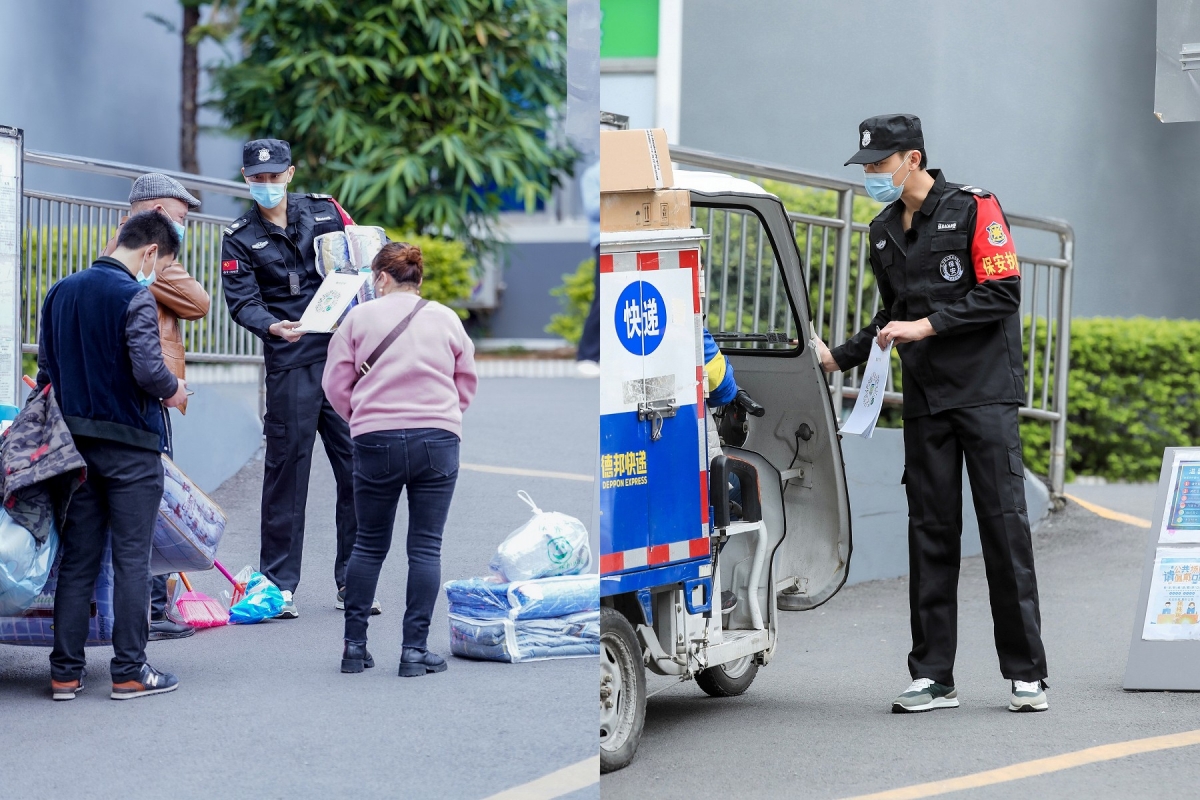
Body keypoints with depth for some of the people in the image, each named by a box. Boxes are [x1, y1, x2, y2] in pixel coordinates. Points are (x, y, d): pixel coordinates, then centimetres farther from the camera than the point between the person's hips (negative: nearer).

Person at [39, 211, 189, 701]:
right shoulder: (134, 297, -13)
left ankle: (65, 671, 9)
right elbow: (148, 369, -21)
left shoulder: (60, 292, 9)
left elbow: (45, 368, 12)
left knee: (77, 559, 9)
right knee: (131, 559, 1)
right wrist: (172, 390, -2)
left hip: (75, 442, 6)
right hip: (130, 444, -6)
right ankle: (129, 670, 3)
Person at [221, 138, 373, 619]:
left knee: (357, 466, 2)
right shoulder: (239, 240, 5)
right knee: (286, 466, -2)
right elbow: (242, 302, -5)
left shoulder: (325, 211, 12)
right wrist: (273, 327, -25)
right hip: (289, 365, -2)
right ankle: (279, 583, 6)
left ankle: (353, 580, 11)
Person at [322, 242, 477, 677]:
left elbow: (336, 384, 5)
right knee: (426, 546, 3)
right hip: (438, 441, 0)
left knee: (369, 544, 11)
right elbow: (466, 383, 16)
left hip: (375, 441, 0)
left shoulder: (359, 317, 2)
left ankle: (354, 645, 14)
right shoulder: (447, 319, 7)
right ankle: (415, 649, 2)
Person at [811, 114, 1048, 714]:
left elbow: (1002, 294, -11)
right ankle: (933, 676, 6)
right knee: (930, 531, 3)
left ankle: (1025, 674, -1)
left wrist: (928, 326, -15)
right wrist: (839, 357, 13)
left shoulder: (974, 210, -4)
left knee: (1004, 524, -6)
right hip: (923, 400, 6)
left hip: (985, 393, -6)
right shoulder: (883, 232, 16)